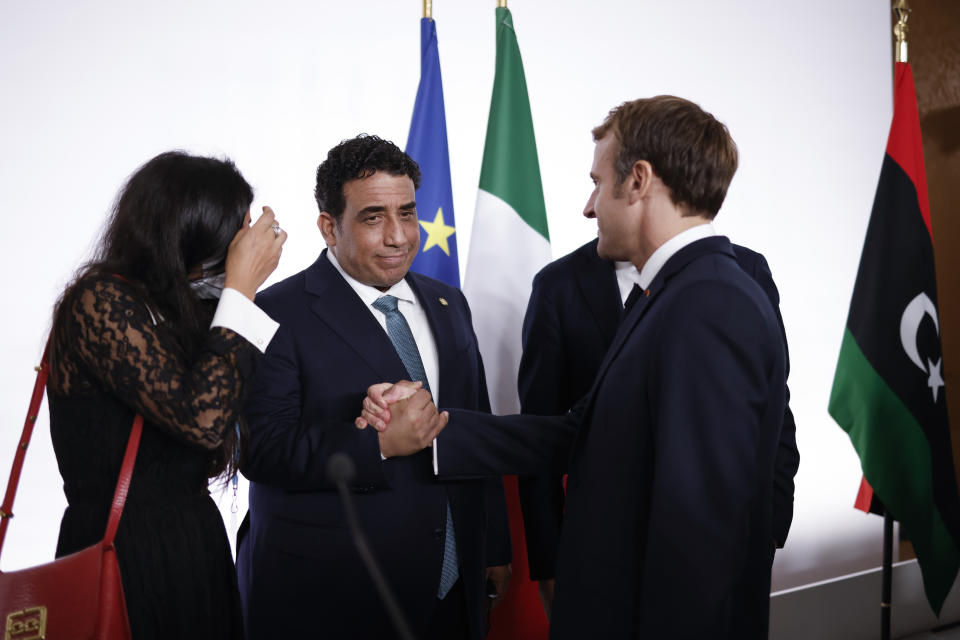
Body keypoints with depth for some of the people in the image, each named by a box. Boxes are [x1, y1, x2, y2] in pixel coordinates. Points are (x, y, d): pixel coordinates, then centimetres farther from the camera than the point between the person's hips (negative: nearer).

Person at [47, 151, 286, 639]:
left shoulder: (171, 309, 11)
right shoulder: (100, 299, -14)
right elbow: (202, 419, -25)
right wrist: (241, 287, -16)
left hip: (192, 549, 8)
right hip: (132, 560, -8)